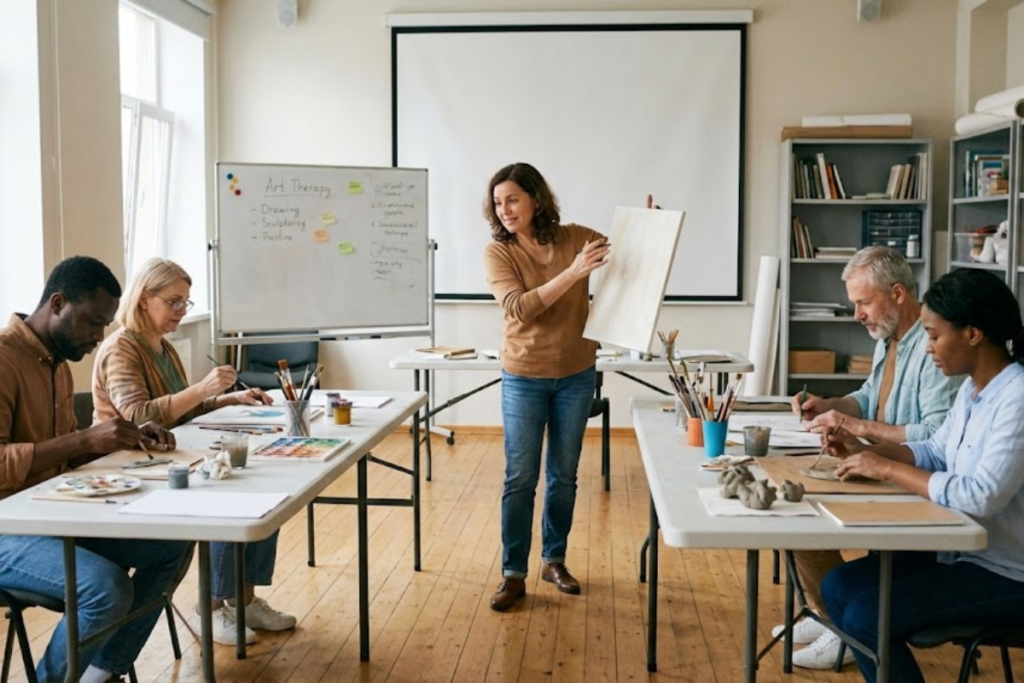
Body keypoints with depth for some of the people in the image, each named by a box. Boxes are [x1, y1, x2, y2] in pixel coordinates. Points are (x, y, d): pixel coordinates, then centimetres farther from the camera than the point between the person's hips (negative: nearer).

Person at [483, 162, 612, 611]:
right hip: (524, 378, -2)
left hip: (576, 375, 2)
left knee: (564, 475, 12)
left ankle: (554, 560, 28)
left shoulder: (575, 238, -5)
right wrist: (572, 273, -31)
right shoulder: (498, 252, -10)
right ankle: (513, 574, 11)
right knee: (520, 478, 0)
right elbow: (519, 308, -24)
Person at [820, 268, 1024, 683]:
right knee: (839, 587, 3)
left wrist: (889, 469, -22)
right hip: (964, 551, 9)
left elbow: (982, 496, -31)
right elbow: (936, 451, 15)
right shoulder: (972, 389, 5)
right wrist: (866, 450, -2)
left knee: (866, 616, -17)